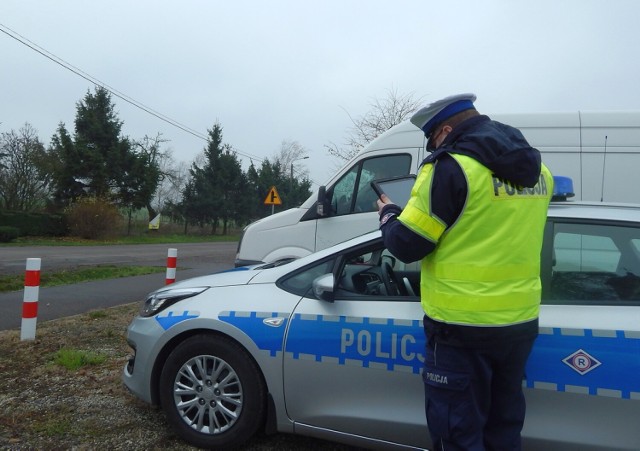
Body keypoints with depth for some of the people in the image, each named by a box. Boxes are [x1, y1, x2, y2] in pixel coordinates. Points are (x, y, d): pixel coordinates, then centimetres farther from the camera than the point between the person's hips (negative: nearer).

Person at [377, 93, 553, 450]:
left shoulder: (452, 167, -16)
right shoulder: (537, 170, 8)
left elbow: (406, 245, -14)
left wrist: (389, 215, 7)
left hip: (462, 327, -7)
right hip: (521, 322, 8)